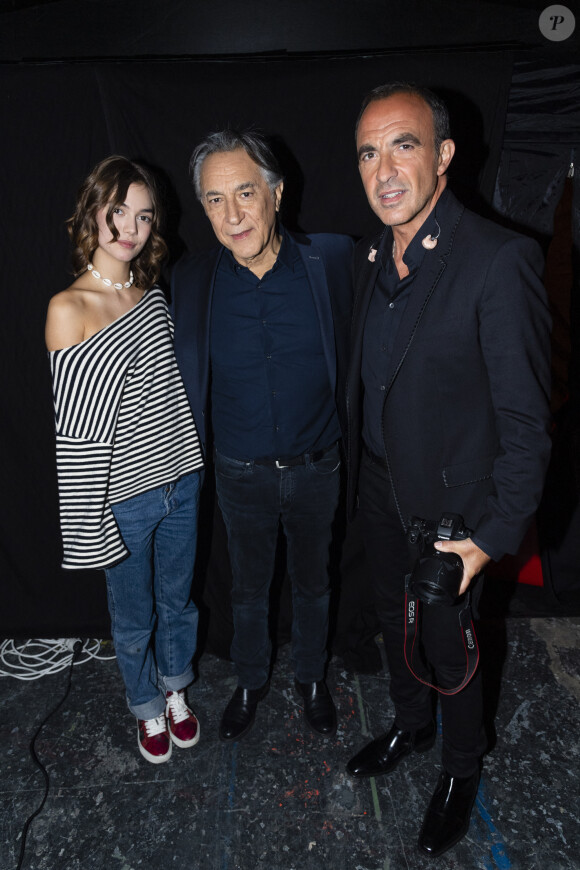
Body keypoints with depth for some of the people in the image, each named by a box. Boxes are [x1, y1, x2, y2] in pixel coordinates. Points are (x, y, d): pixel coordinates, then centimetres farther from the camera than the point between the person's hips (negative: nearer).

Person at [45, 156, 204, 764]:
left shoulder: (154, 295, 3)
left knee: (177, 601, 23)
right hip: (122, 497, -4)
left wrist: (189, 462, 8)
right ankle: (148, 709, 45)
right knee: (134, 619, 17)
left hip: (181, 480, 5)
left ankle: (176, 692, 50)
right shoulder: (68, 309, -13)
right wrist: (89, 521, -13)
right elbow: (75, 428, -14)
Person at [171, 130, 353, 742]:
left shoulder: (333, 260, -12)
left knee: (312, 583, 21)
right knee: (248, 588, 21)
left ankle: (311, 678, 48)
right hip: (240, 474, 1)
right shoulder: (191, 280, -10)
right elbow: (184, 381, 0)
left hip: (317, 467, 0)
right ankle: (250, 681, 48)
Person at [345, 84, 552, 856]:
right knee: (394, 622, 25)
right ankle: (411, 726, 54)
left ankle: (461, 767, 46)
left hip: (449, 506, -6)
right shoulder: (368, 257, 1)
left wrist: (495, 534, -19)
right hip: (379, 490, 6)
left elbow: (525, 417, -19)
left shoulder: (500, 261, -21)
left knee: (447, 648, 15)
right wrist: (357, 470, 12)